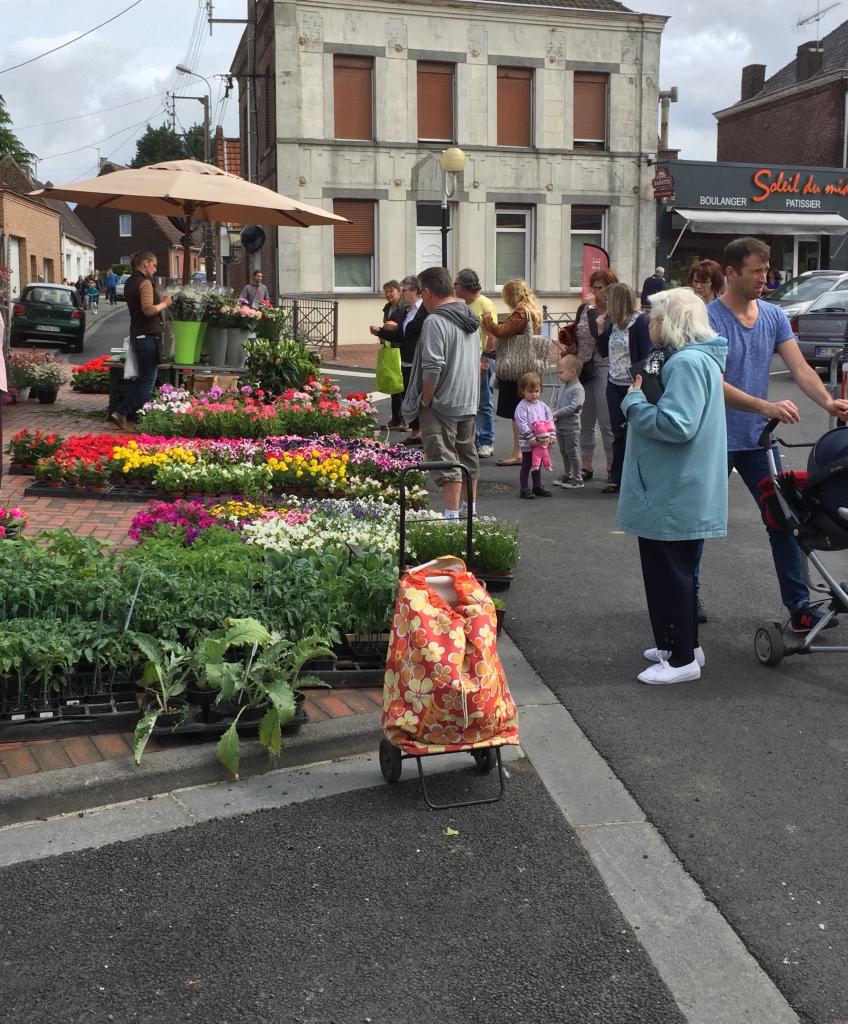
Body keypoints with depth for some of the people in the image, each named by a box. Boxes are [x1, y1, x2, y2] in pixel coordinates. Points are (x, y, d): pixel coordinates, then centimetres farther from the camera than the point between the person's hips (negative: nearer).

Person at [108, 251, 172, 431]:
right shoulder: (145, 283, -14)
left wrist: (160, 301, 16)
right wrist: (164, 304, -9)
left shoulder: (130, 282, 15)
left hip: (136, 334, 9)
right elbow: (148, 309, -25)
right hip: (149, 335, -9)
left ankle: (120, 412, 12)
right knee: (149, 380, -1)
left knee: (143, 377, 16)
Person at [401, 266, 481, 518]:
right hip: (469, 402, 9)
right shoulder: (470, 318, 10)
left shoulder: (435, 322, -17)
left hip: (442, 404, -9)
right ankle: (472, 511, 29)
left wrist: (425, 401, -11)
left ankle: (452, 515, -7)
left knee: (445, 460, -5)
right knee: (468, 455, 18)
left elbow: (432, 367, -23)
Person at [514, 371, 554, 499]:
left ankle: (537, 487, 26)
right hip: (527, 443, -6)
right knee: (526, 465, 0)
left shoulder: (542, 405, 8)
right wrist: (532, 439, -22)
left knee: (537, 465, 16)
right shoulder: (521, 407, -12)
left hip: (542, 441, 6)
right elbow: (522, 424, -18)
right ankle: (524, 489, 5)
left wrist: (550, 436, -4)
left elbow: (550, 419, 8)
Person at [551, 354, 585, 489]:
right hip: (559, 425, 8)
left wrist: (557, 413, -21)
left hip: (571, 426, -8)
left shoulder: (577, 389, -15)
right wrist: (552, 413, -8)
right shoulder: (560, 387, 9)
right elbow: (554, 402, 12)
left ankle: (577, 478, 6)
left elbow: (573, 407, -24)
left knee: (572, 452, -2)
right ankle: (568, 475, 30)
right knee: (564, 452, 17)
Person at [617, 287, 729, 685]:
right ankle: (684, 644, 31)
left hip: (672, 496, -11)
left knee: (668, 573, -1)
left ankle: (682, 658, 8)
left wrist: (634, 402, -16)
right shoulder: (697, 359, 13)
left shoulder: (687, 363, -21)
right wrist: (642, 399, 8)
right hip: (682, 492, 11)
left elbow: (676, 425, -28)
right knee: (676, 571, 20)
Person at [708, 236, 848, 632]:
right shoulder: (708, 318, -14)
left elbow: (799, 367, -3)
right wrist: (766, 407, -35)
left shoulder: (774, 316, 4)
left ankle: (799, 607, 9)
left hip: (759, 440, 5)